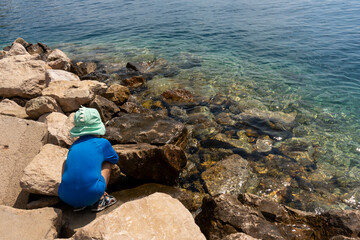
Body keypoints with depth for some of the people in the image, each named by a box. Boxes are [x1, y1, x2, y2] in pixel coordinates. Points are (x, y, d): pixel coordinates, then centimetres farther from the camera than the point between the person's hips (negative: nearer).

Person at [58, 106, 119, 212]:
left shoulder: (74, 145, 17)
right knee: (107, 163, 22)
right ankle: (99, 200, 12)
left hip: (66, 197, 3)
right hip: (91, 195, -3)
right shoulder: (103, 143, 6)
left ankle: (77, 204, 20)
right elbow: (115, 159, 26)